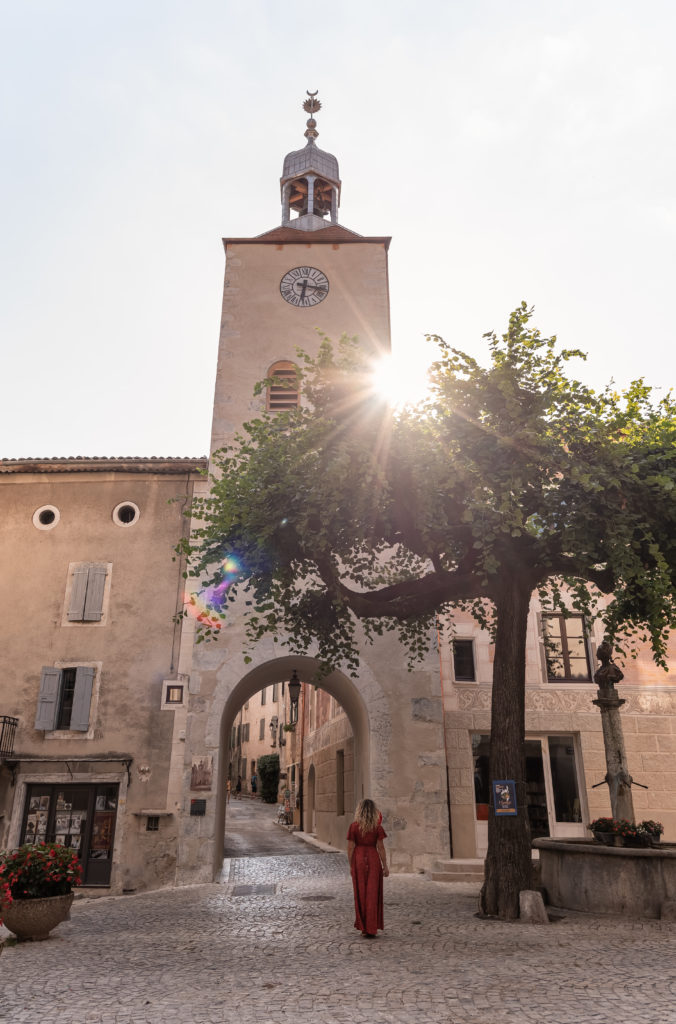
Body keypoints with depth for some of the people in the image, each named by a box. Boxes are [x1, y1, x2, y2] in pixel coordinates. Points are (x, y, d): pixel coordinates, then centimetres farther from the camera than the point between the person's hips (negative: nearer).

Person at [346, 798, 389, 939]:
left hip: (358, 860, 1)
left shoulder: (354, 826, -4)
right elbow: (380, 848, -6)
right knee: (372, 894, 7)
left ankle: (363, 927, 19)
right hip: (373, 860, -1)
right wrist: (385, 866, 1)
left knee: (360, 894, 13)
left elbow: (350, 847, -4)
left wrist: (351, 866, 6)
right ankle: (371, 929, 7)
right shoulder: (377, 827, -6)